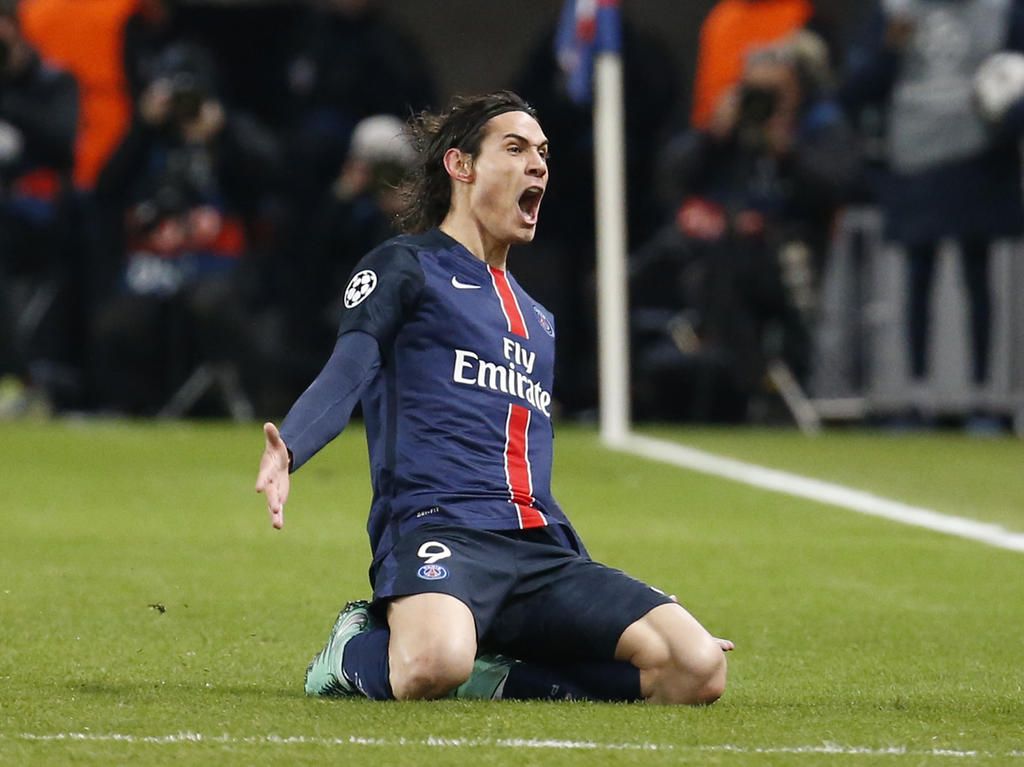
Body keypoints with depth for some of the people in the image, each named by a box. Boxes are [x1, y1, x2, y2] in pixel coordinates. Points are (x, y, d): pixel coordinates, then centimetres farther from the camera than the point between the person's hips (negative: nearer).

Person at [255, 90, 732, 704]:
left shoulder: (537, 319, 32)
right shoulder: (406, 267, 11)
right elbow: (345, 376, -5)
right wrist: (286, 452, -27)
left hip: (540, 551, 6)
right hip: (437, 529, -6)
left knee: (699, 669, -17)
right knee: (434, 665, -40)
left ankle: (489, 675, -5)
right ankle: (358, 653, -3)